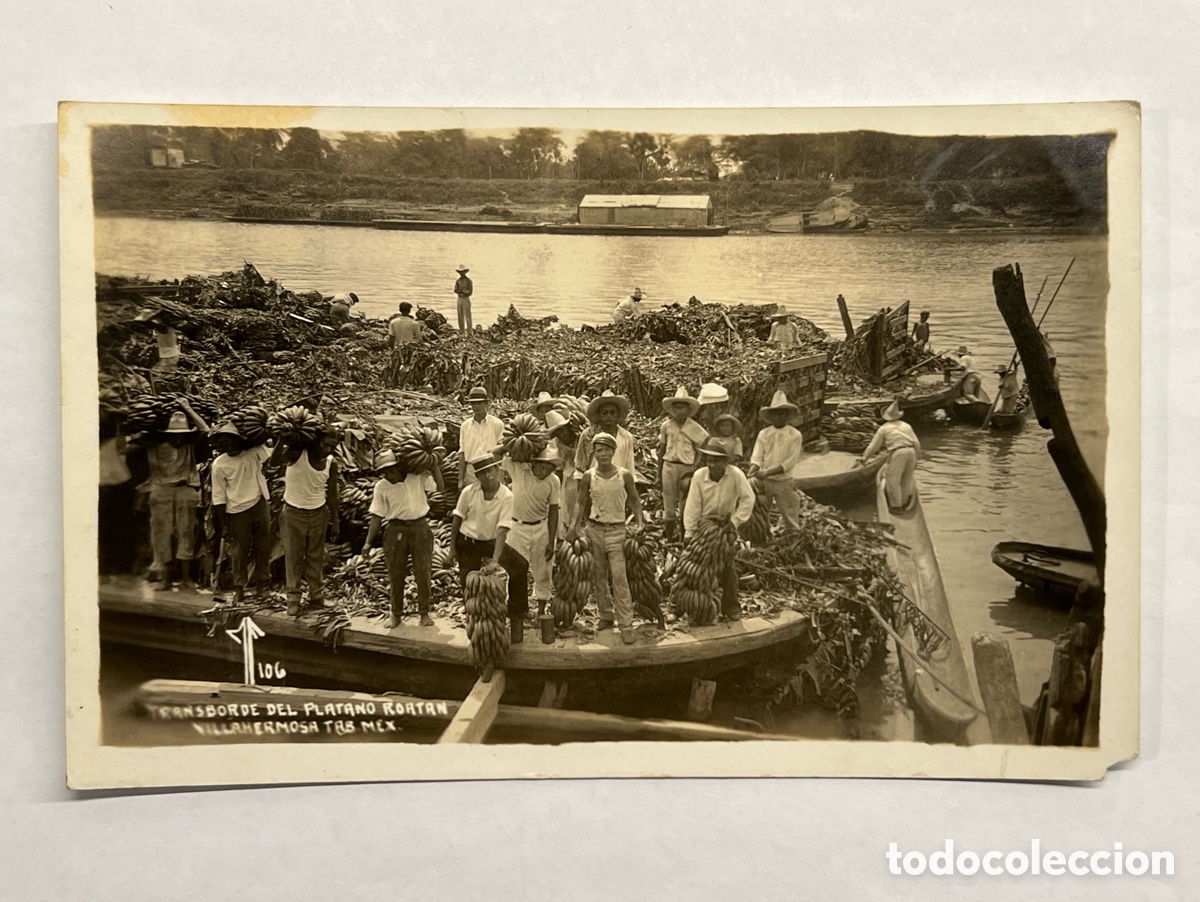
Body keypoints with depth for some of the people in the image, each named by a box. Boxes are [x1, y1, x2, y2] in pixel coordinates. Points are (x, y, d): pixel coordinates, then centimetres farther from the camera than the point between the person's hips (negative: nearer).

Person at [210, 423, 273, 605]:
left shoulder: (254, 451, -7)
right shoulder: (219, 464, -10)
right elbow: (219, 498, -6)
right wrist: (222, 526, -6)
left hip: (260, 505, 1)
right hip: (237, 511, -1)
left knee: (263, 547, 11)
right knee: (238, 552, 9)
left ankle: (263, 583, 28)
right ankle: (239, 588, 25)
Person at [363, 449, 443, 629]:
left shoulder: (419, 478, -2)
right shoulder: (381, 487, -3)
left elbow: (439, 487, 3)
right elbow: (377, 516, -1)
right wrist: (369, 542, -5)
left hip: (420, 528, 0)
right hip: (396, 530, 0)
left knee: (423, 572, 4)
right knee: (395, 574, 7)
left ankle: (424, 612, 18)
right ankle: (395, 614, 22)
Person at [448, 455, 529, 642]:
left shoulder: (506, 496, -20)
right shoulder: (468, 492, -14)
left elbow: (502, 529, -24)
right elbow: (457, 520, -2)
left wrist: (495, 560, -31)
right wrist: (452, 547, 1)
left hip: (491, 542, -1)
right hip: (467, 543, 1)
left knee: (520, 566, -20)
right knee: (469, 584, 9)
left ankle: (517, 616, -7)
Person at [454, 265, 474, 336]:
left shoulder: (468, 281, -7)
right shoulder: (458, 281, 10)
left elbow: (470, 292, -11)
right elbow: (455, 290, 3)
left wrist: (462, 291, -18)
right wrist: (460, 291, -17)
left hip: (466, 299, -6)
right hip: (459, 299, 6)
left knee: (467, 317, -7)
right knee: (460, 317, 9)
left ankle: (469, 333, -6)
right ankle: (461, 333, 16)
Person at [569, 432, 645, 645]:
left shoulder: (624, 475, -6)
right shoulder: (589, 476, -2)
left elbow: (634, 501, 6)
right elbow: (582, 504, 5)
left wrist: (639, 522, -8)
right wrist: (575, 527, -8)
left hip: (616, 531, -3)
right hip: (595, 529, 3)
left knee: (619, 577, -9)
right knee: (599, 576, 11)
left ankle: (626, 625, -6)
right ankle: (605, 616, 26)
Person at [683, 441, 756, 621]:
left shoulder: (735, 474, -21)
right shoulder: (699, 475, -17)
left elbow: (748, 499, -16)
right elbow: (693, 504, -14)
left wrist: (735, 522, -18)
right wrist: (689, 533, -14)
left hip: (725, 523, -1)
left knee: (727, 566, -1)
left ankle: (731, 606, 12)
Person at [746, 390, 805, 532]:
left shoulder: (795, 435, -5)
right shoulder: (763, 434, 3)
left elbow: (791, 461, -13)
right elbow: (756, 457, -2)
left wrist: (768, 472, -22)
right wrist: (751, 472, -24)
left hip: (784, 483, -2)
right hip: (763, 482, 2)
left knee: (791, 518, 4)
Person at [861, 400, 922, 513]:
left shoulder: (883, 428, 12)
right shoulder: (906, 425, 21)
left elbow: (873, 446, 16)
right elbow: (916, 443, 16)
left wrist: (865, 457, 27)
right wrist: (916, 458, 24)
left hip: (897, 453, -5)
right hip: (911, 451, 5)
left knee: (892, 479, 6)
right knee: (907, 479, 18)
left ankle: (896, 506, 8)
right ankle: (904, 503, 28)